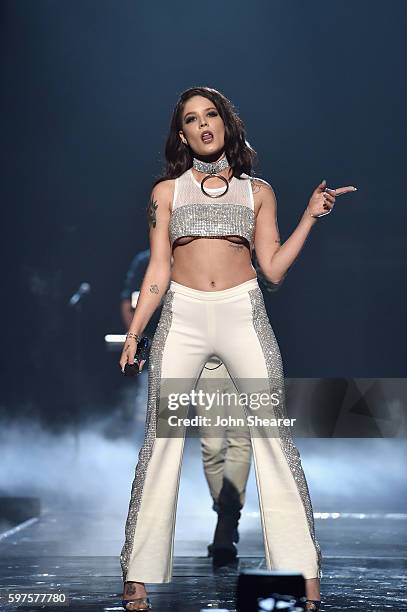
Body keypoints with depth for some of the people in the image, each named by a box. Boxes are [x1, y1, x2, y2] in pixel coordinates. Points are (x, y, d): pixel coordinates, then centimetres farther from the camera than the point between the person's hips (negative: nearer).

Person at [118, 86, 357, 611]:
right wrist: (134, 332, -1)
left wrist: (311, 216, 3)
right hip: (181, 316, 0)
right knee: (161, 439, -5)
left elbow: (274, 268, 9)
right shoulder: (167, 190, 12)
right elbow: (158, 269, 8)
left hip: (243, 313, 0)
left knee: (273, 434, -8)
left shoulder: (258, 190, 13)